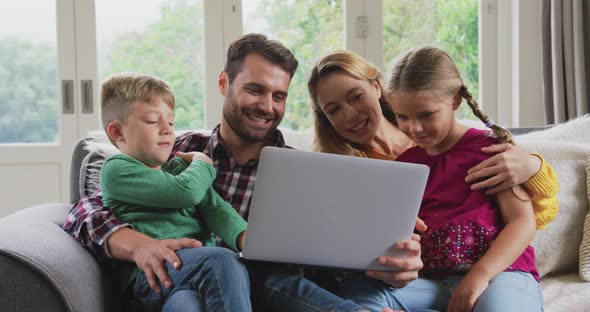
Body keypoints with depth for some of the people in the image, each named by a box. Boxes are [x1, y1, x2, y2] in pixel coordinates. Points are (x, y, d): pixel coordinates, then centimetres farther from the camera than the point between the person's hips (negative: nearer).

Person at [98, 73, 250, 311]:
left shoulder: (180, 166, 28)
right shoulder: (116, 170, 5)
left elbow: (213, 206, 13)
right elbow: (186, 193, -7)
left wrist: (245, 236, -9)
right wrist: (203, 164, 16)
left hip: (203, 261, 5)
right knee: (223, 262, -33)